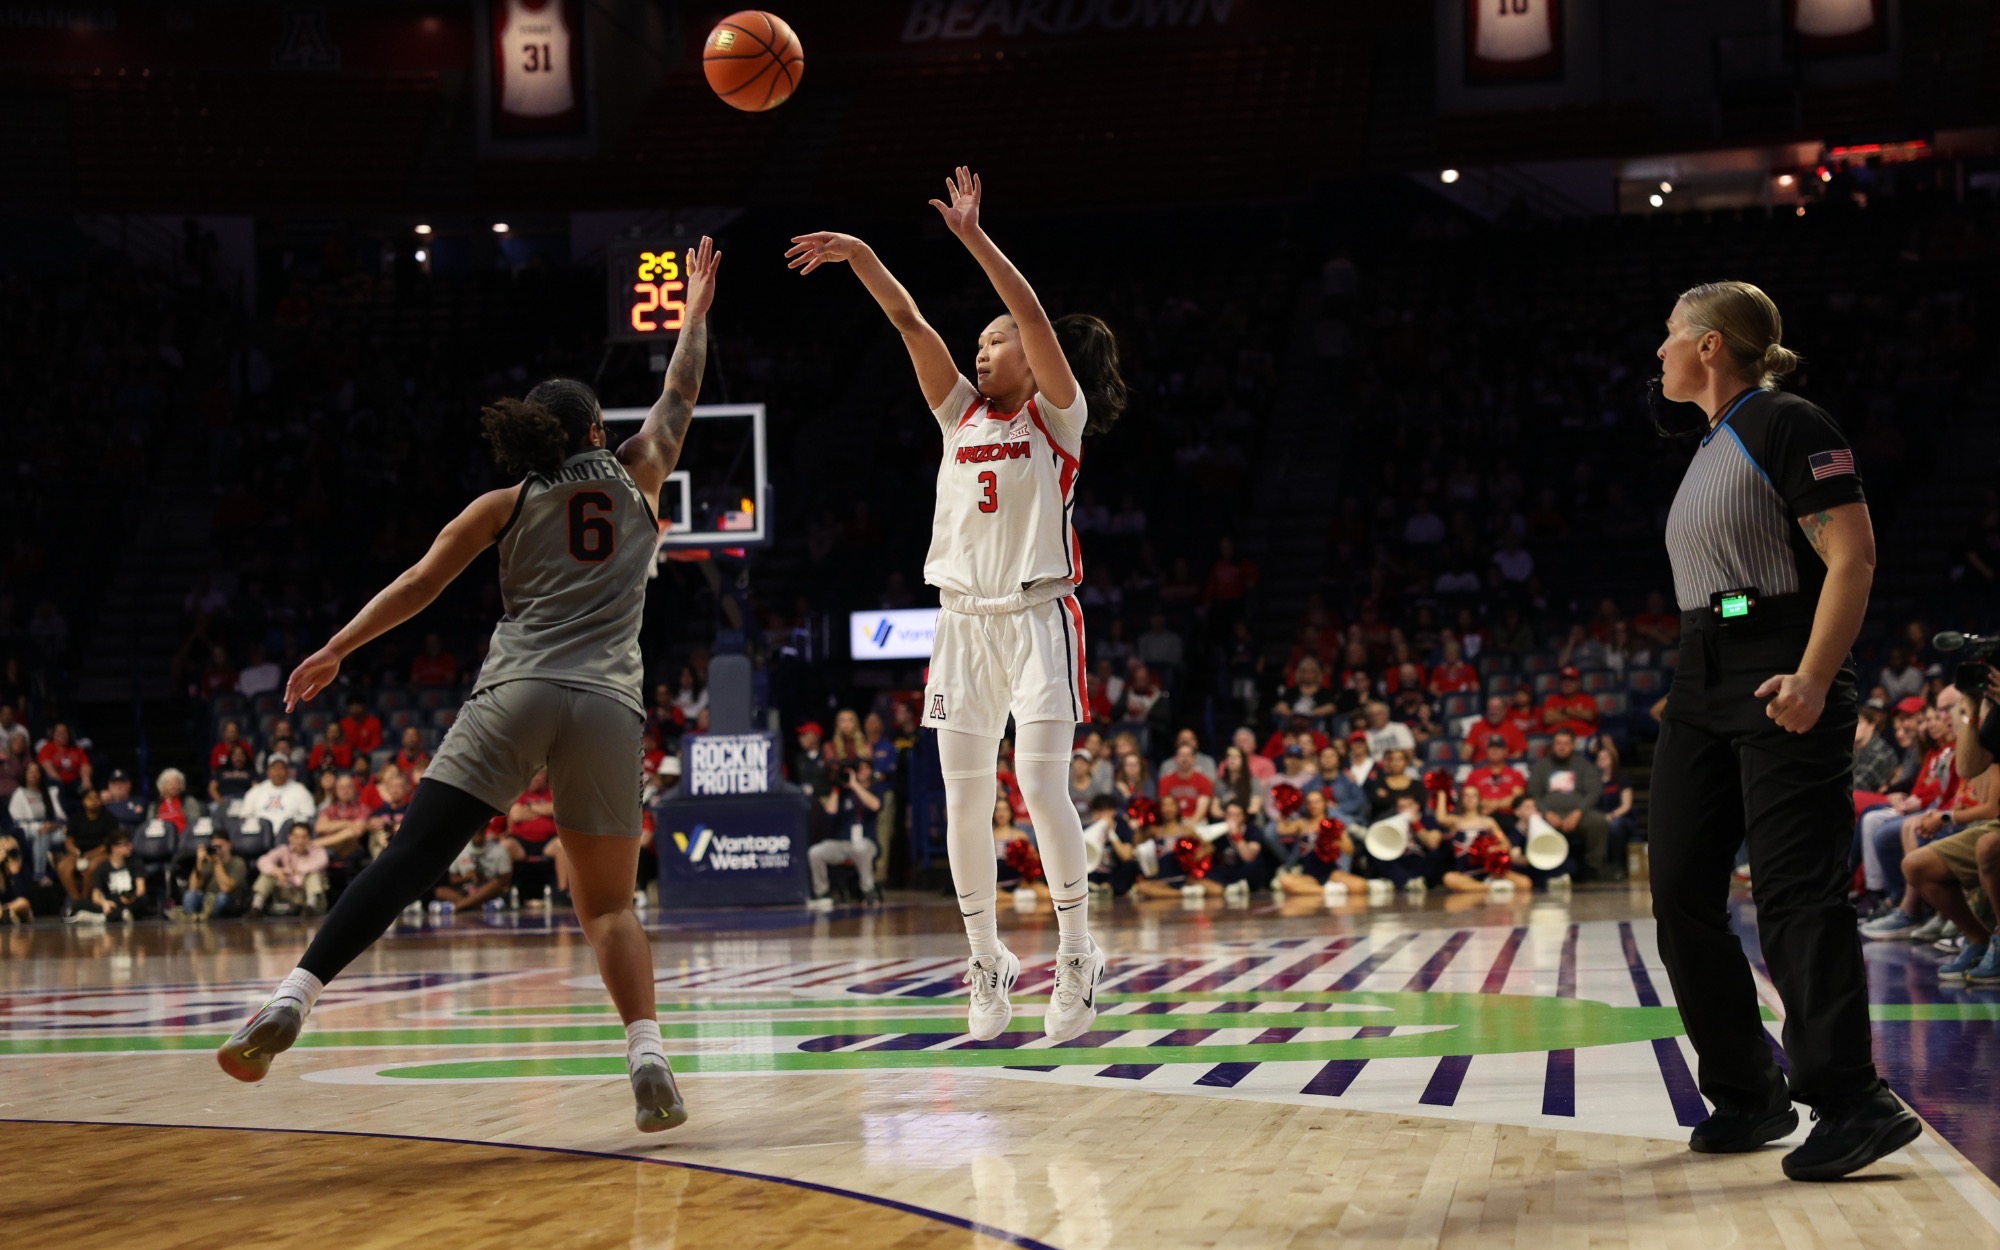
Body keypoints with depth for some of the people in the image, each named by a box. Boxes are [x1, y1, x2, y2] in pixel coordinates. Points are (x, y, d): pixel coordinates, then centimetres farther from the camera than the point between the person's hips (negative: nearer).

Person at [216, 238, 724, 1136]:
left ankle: (294, 998, -22)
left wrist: (337, 651, 15)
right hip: (609, 707, 1)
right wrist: (697, 310, 46)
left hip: (517, 692, -1)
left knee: (412, 857, -8)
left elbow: (421, 582, 11)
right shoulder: (636, 481, 19)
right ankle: (649, 1060, -9)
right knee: (609, 905, 9)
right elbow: (677, 400, 34)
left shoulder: (507, 505, 16)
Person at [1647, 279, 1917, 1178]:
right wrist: (1696, 688, 19)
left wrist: (1813, 678, -25)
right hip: (1704, 684, 10)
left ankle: (1850, 1099, -12)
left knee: (1797, 891, -13)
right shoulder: (1711, 447, 19)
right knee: (1681, 891, 5)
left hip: (1780, 683, -9)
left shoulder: (1786, 427, -9)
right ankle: (1747, 1095, 12)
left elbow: (1852, 557, -16)